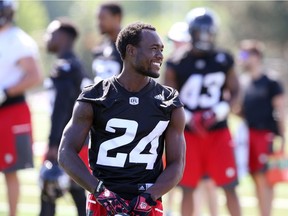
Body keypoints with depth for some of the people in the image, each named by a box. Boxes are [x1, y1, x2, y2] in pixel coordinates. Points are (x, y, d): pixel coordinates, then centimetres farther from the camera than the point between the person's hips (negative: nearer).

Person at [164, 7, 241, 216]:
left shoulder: (223, 60, 1)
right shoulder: (177, 65, -4)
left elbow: (235, 93, 6)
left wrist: (220, 112, -12)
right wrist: (188, 119, -17)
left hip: (218, 131, 1)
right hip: (189, 134, -1)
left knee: (229, 187, -1)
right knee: (188, 188, 4)